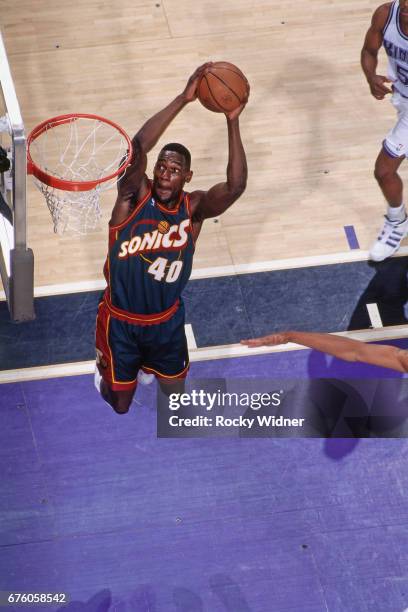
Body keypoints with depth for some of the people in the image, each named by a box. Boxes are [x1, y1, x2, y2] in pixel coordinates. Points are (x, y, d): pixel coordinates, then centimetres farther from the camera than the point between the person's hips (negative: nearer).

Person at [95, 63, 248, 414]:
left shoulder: (193, 208, -13)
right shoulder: (134, 197, -19)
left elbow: (236, 186, -31)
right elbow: (137, 148, -38)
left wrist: (232, 122, -38)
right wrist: (183, 99, -42)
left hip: (167, 321, 2)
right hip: (120, 319, -2)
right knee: (121, 403, 15)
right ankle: (106, 372, 53)